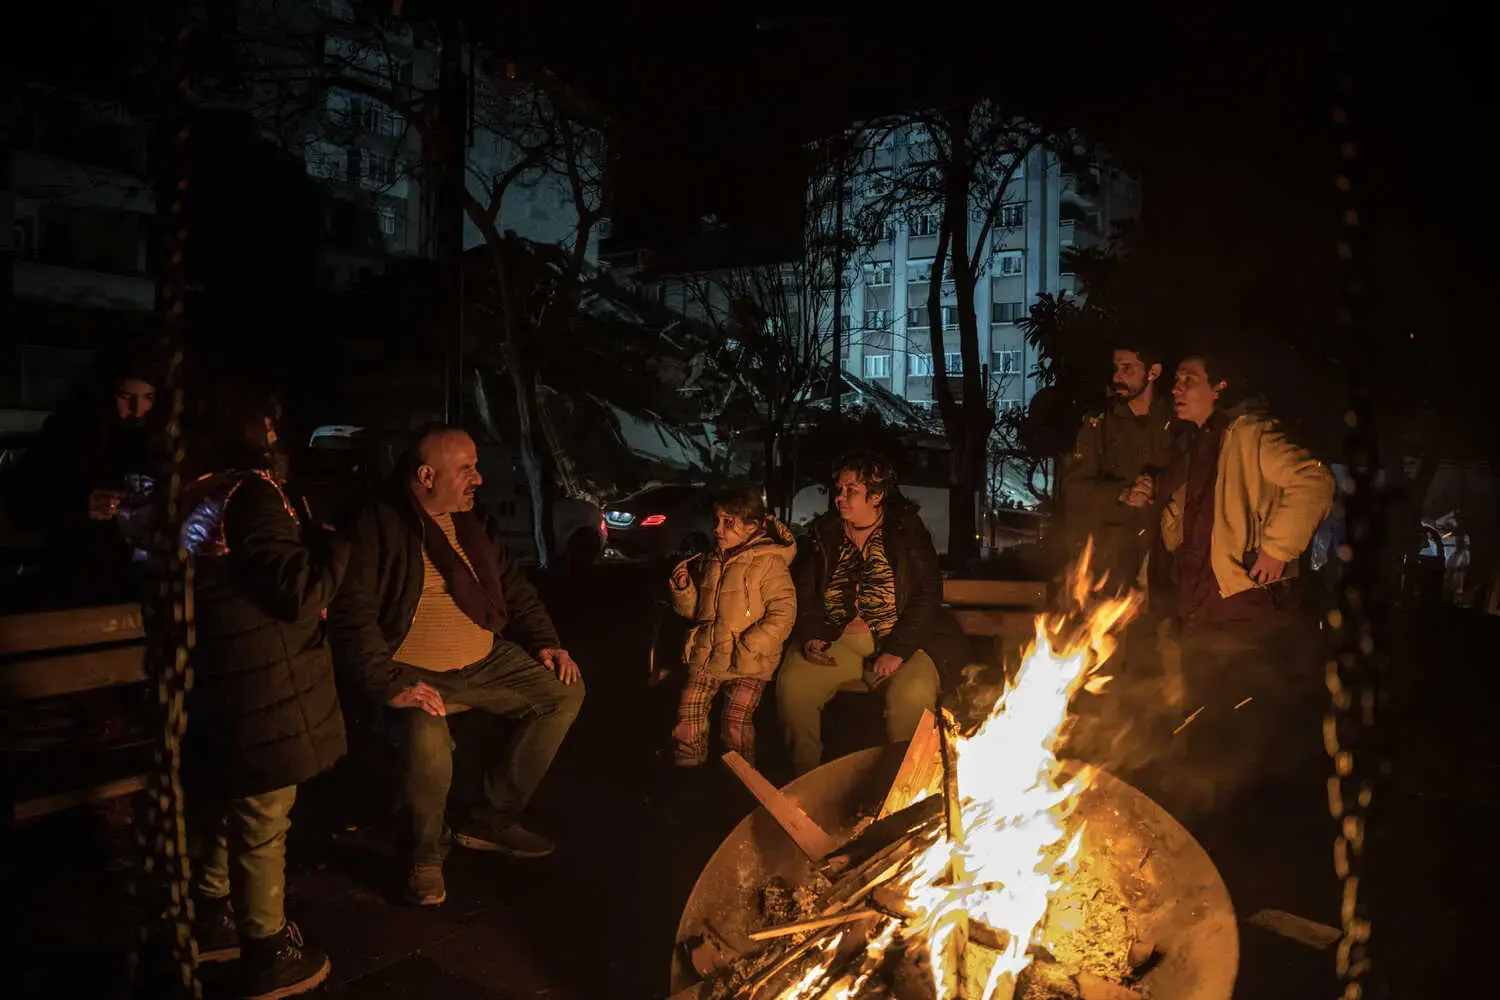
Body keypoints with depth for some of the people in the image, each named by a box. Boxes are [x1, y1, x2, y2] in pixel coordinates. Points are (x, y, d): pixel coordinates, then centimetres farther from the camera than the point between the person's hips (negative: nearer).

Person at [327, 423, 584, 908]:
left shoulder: (472, 522, 7)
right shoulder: (379, 524, -15)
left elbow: (514, 587, 17)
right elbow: (352, 614, -21)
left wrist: (545, 642, 6)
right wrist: (389, 685, -28)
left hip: (486, 661, 8)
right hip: (415, 672, -7)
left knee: (566, 691, -1)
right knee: (429, 745, -35)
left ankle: (493, 819, 8)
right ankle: (427, 854, -2)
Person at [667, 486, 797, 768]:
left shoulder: (769, 563, -10)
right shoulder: (710, 562, 12)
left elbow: (783, 614, -16)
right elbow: (694, 609, 21)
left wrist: (747, 649, -21)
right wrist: (683, 588, -1)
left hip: (748, 662, -6)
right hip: (707, 654, 6)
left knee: (736, 721, -14)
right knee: (689, 713, 0)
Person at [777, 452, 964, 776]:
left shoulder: (907, 531, 1)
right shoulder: (826, 533, 11)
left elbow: (928, 594, -7)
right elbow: (805, 591, 12)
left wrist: (897, 650, -18)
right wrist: (810, 637, -7)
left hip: (898, 639, -3)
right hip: (836, 639, 3)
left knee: (913, 694, -33)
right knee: (791, 684, -23)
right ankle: (807, 777, -4)